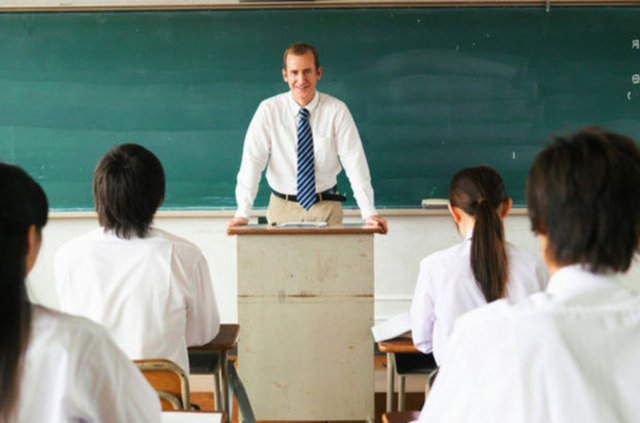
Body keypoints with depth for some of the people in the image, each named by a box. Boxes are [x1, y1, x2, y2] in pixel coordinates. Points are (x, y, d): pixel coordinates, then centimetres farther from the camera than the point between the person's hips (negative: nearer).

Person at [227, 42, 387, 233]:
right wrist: (242, 213, -21)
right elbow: (253, 160, -11)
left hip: (326, 207, 0)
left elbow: (354, 160, -10)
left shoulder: (336, 110, -7)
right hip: (282, 208, 0)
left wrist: (369, 213, -20)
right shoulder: (269, 110, -6)